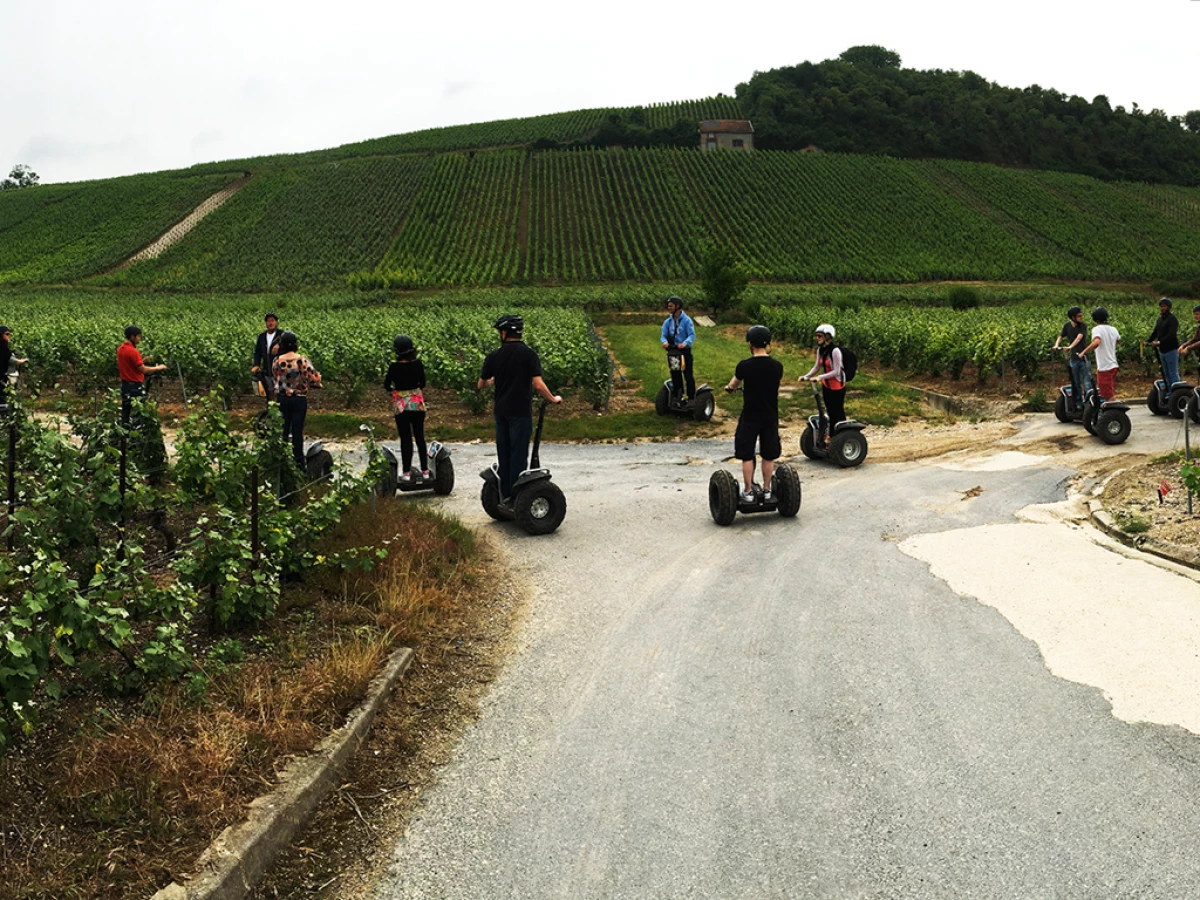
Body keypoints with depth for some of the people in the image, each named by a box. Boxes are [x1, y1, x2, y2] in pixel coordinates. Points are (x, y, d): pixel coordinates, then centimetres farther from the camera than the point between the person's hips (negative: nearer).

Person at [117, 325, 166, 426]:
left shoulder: (120, 349, 6)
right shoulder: (133, 351, -21)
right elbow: (143, 370, -18)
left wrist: (143, 360, 11)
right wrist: (158, 368, -6)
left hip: (125, 384, 9)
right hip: (135, 386, -9)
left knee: (126, 411, 13)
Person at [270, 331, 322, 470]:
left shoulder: (277, 361, -6)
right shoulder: (302, 360, -14)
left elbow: (274, 378, 8)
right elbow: (314, 378, -14)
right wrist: (317, 382, 7)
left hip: (282, 399, 2)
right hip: (299, 399, -2)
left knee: (283, 429, 14)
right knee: (297, 431, 5)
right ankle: (298, 461, 10)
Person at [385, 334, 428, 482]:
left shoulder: (394, 367, -14)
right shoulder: (418, 364, -7)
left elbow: (386, 386, -3)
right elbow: (422, 384, 5)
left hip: (401, 405, -2)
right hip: (417, 403, 2)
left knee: (405, 438, 4)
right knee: (420, 437, 11)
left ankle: (406, 472, 7)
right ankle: (425, 470, 14)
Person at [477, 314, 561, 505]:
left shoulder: (494, 356, 1)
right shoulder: (529, 354, -10)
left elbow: (481, 385, 8)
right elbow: (538, 384, -16)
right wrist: (553, 398, 0)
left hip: (501, 411, 4)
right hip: (521, 411, -4)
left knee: (503, 454, 12)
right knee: (519, 454, 0)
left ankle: (505, 495, 16)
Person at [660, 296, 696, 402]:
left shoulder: (686, 320, -10)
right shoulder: (668, 322, 5)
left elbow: (692, 335, -14)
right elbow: (664, 335, 3)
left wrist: (685, 343, -33)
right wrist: (665, 342, -21)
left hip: (685, 351, -5)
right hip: (672, 351, 5)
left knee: (688, 375, -2)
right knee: (675, 375, 11)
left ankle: (691, 398, 4)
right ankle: (678, 397, 21)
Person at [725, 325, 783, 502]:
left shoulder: (744, 366, -14)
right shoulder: (777, 366, -5)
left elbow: (733, 385, 7)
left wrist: (729, 387, 32)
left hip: (750, 417, -3)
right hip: (770, 416, 3)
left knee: (747, 455, 7)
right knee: (768, 455, 13)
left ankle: (748, 491, 10)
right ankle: (766, 490, 20)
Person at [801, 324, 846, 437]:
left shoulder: (835, 351, -23)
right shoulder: (820, 350, 0)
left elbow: (836, 371, -25)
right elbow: (817, 367, 6)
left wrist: (820, 377, -32)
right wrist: (806, 376, -9)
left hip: (837, 386, -8)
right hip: (826, 385, 8)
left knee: (838, 412, 2)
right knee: (830, 411, 18)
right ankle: (831, 435, 30)